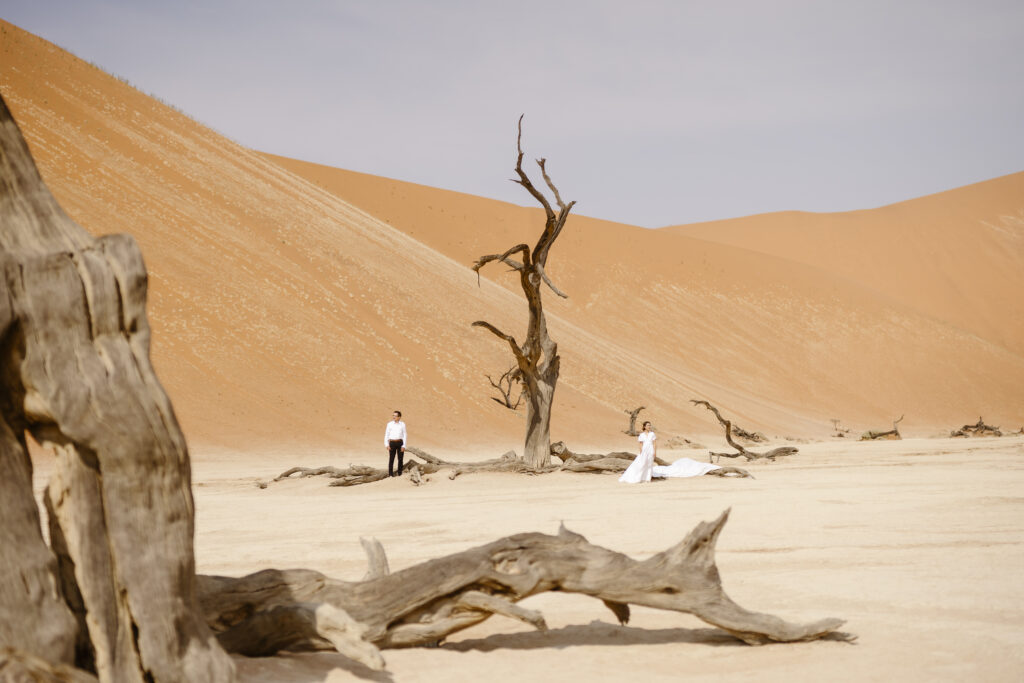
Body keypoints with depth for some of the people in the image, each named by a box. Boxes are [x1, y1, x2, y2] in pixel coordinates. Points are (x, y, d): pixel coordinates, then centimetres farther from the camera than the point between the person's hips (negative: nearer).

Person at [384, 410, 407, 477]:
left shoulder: (402, 424, 3)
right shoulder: (390, 424, 2)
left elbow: (404, 435, 3)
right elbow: (386, 435, 4)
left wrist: (404, 446, -4)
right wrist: (386, 444, -6)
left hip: (400, 443, 1)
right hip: (392, 443, -1)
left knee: (400, 459, 4)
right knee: (391, 459, -5)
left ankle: (400, 474, 12)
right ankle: (390, 474, -2)